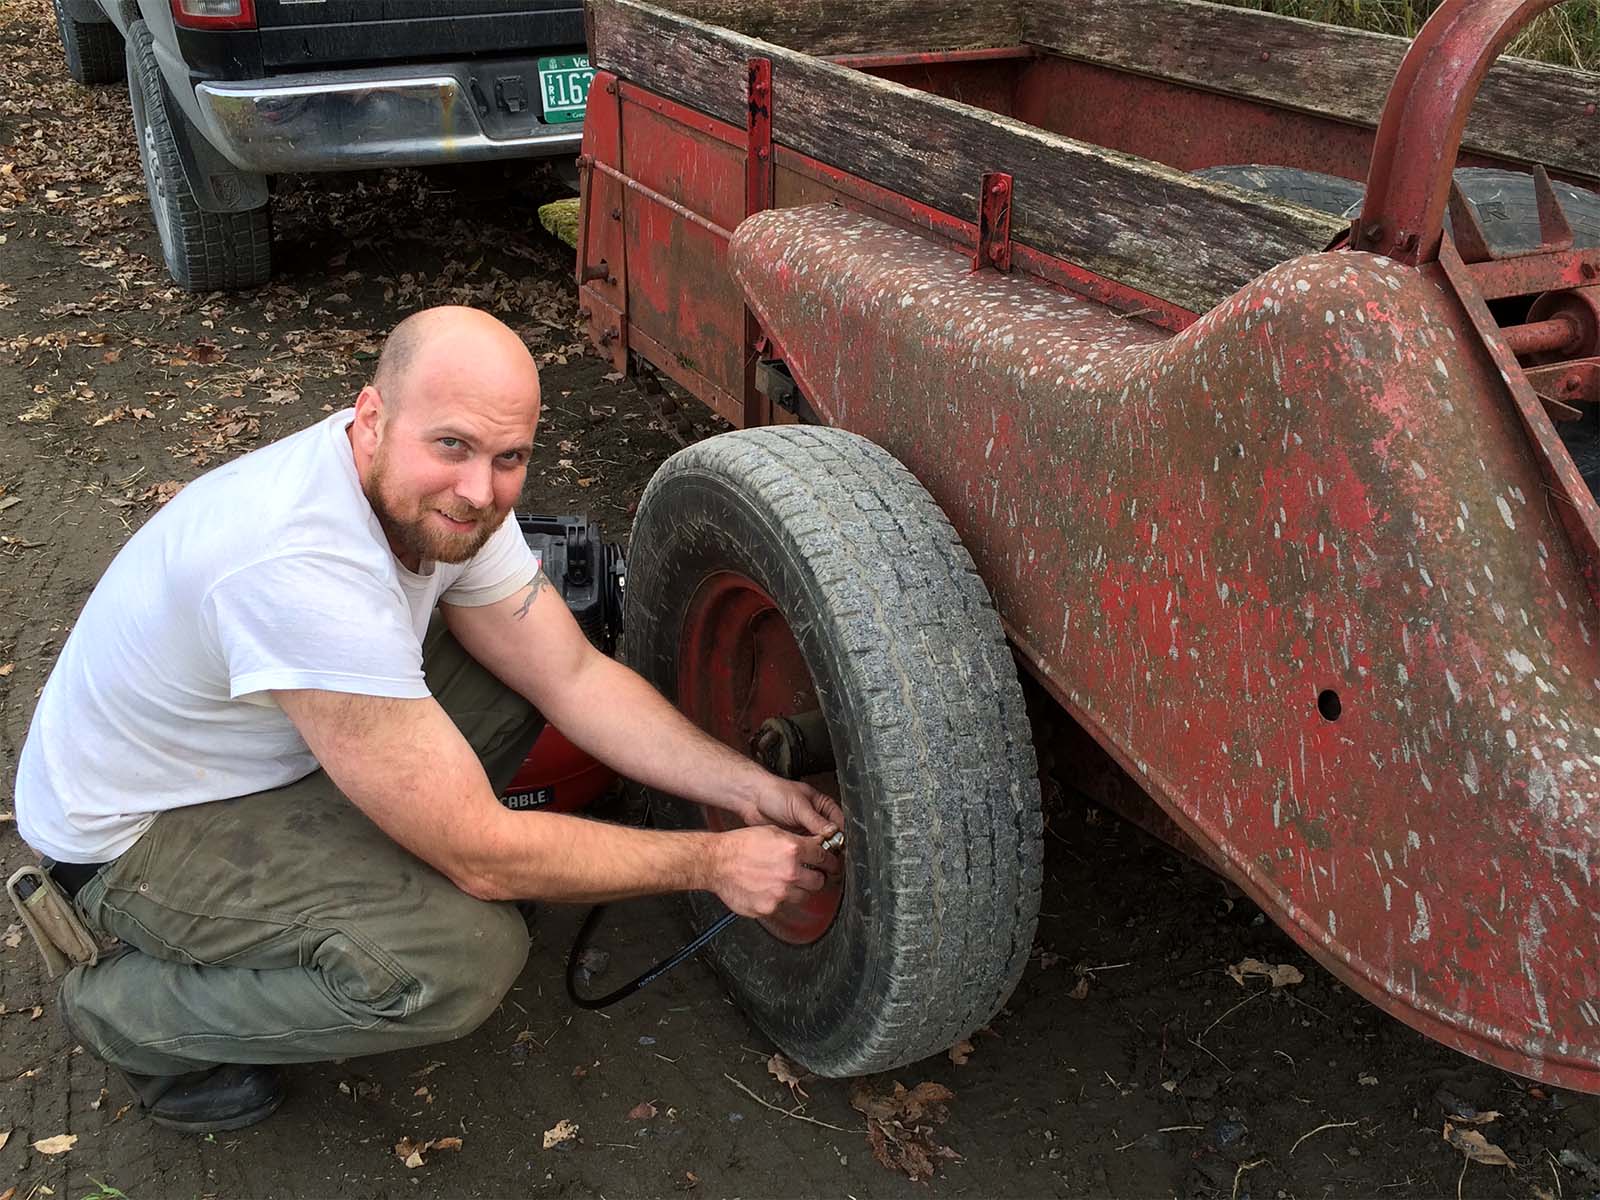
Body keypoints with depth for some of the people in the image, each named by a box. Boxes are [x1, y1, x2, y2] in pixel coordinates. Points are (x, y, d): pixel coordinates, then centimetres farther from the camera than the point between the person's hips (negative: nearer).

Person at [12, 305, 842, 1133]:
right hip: (131, 835, -8)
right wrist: (711, 862, -24)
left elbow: (574, 675, -5)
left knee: (516, 684, -4)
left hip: (249, 746, 8)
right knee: (464, 958, -25)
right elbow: (481, 855, -32)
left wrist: (746, 788, -15)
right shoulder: (302, 569, -38)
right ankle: (132, 1011, -2)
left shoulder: (433, 496, -14)